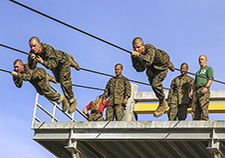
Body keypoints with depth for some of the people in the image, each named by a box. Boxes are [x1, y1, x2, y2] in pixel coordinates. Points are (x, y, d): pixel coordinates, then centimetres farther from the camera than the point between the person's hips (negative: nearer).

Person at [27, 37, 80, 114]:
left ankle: (72, 101, 3)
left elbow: (53, 63, -50)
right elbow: (31, 67, -28)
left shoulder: (47, 49, -43)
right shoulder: (33, 52, -26)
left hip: (63, 60, -7)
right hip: (54, 64, 7)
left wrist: (43, 62, -68)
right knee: (59, 79, 28)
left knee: (64, 81, -15)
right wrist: (32, 60, -49)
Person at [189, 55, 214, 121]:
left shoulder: (209, 69, 11)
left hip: (204, 91, -7)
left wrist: (206, 87, -21)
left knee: (204, 107, -20)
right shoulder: (198, 72, 34)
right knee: (194, 109, -3)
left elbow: (210, 79, -5)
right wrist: (191, 91, 12)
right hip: (196, 90, 7)